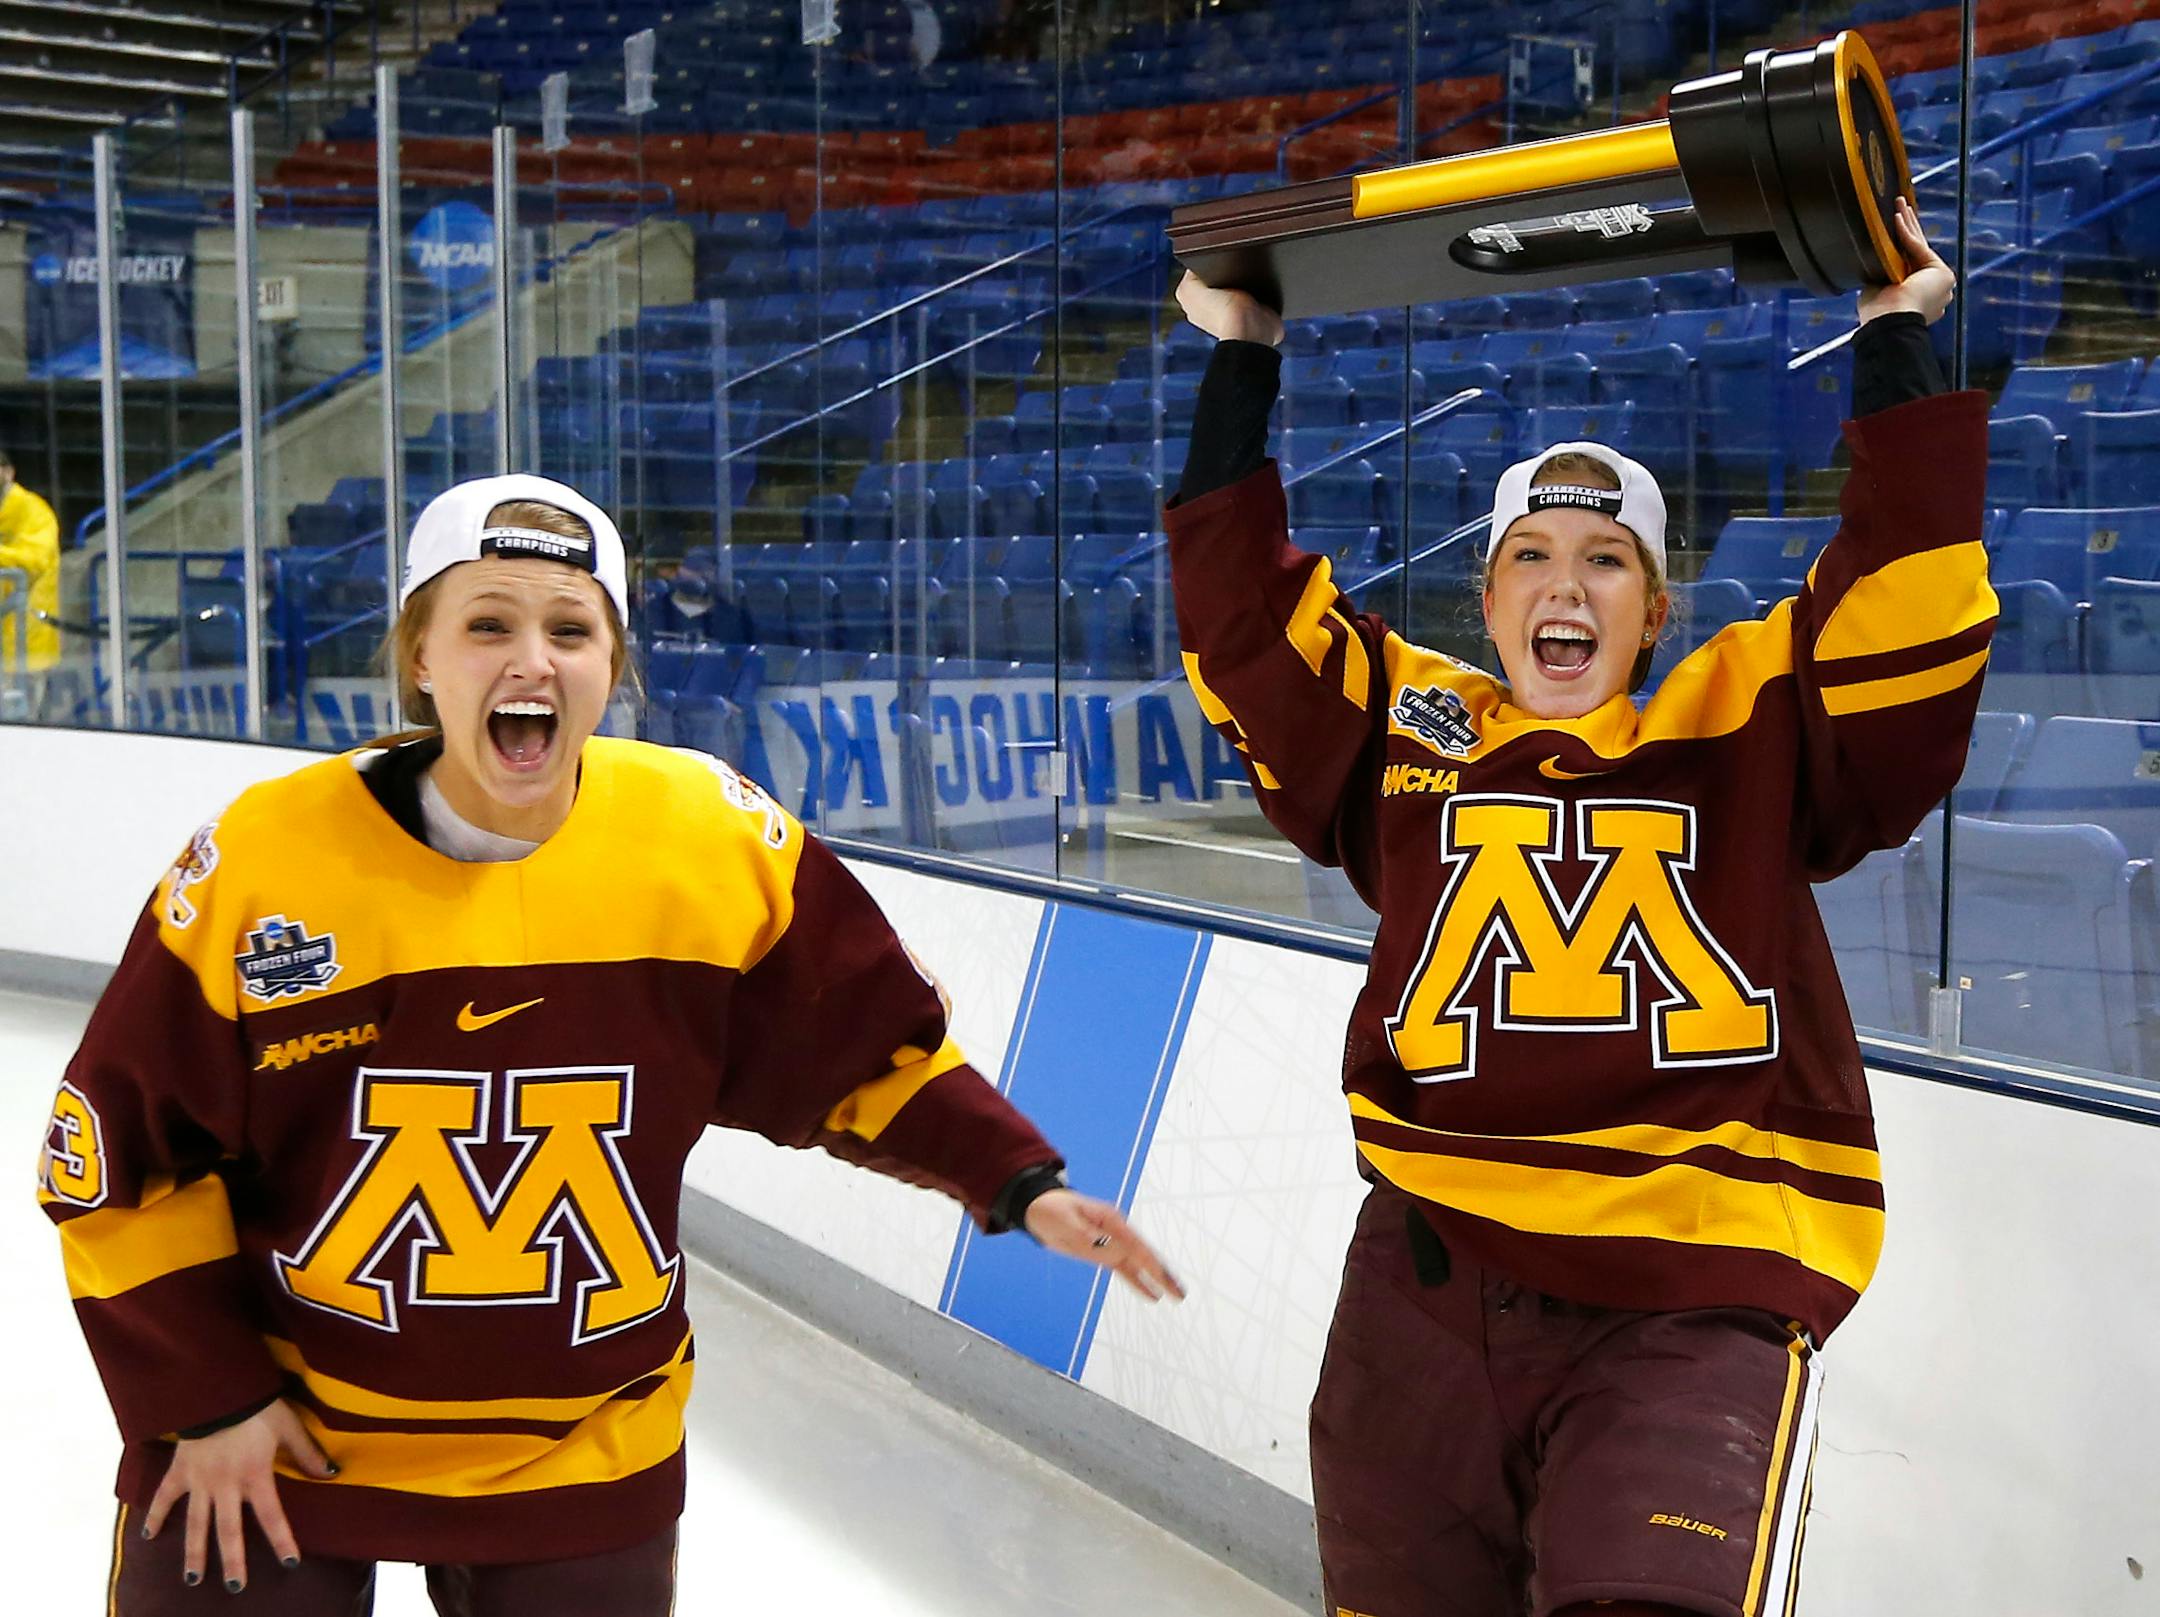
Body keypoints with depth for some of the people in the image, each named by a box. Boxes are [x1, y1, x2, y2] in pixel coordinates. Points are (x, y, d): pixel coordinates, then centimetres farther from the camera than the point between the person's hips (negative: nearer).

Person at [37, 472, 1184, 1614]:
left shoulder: (717, 843, -13)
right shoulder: (260, 863, -17)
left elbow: (866, 1045, 1)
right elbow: (120, 1147, -7)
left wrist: (1018, 1184, -8)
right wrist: (203, 1398, -7)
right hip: (273, 1438, -1)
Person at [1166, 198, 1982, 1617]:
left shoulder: (1749, 731, 9)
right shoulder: (1404, 732, 13)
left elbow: (1909, 617, -1)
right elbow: (1242, 619, 10)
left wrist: (1897, 345, -1)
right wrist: (1242, 367, 9)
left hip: (1697, 1308, -2)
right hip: (1425, 1296, 3)